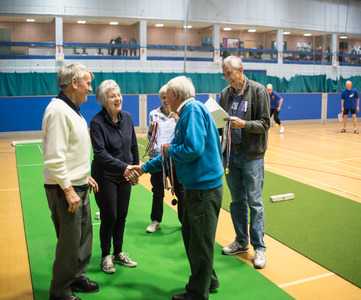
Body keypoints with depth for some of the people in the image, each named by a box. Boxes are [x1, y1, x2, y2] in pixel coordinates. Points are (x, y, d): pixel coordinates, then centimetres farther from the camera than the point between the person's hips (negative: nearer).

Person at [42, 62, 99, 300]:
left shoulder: (72, 109, 12)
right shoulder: (58, 110, -19)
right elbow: (54, 157, -24)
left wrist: (84, 176, 19)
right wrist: (68, 189, -22)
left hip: (78, 186, 10)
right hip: (65, 189, -10)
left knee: (85, 234, 18)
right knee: (70, 241, 1)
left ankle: (77, 277, 36)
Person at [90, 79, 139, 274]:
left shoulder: (127, 118, 0)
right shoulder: (97, 122, -16)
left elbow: (133, 146, 10)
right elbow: (100, 153, -24)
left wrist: (135, 170, 12)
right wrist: (123, 167, -34)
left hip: (124, 176, 5)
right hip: (105, 176, -5)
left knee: (122, 215, 13)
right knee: (109, 216, 2)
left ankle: (118, 253, 30)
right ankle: (105, 256, 22)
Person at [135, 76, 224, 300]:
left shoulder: (193, 110, -16)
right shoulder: (187, 113, 15)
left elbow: (193, 149, -27)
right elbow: (173, 153, 21)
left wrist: (170, 150, -7)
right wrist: (145, 168, 25)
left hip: (205, 188, -10)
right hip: (196, 187, 10)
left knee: (200, 242, 4)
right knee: (190, 235, 21)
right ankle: (207, 280, 38)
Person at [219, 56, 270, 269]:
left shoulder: (258, 91, -6)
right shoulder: (225, 93, 8)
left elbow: (265, 123, -10)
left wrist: (244, 124, -24)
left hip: (252, 154, -5)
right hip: (230, 153, 5)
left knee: (254, 202, -1)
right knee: (237, 201, 13)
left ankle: (259, 247, 11)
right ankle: (241, 242, 27)